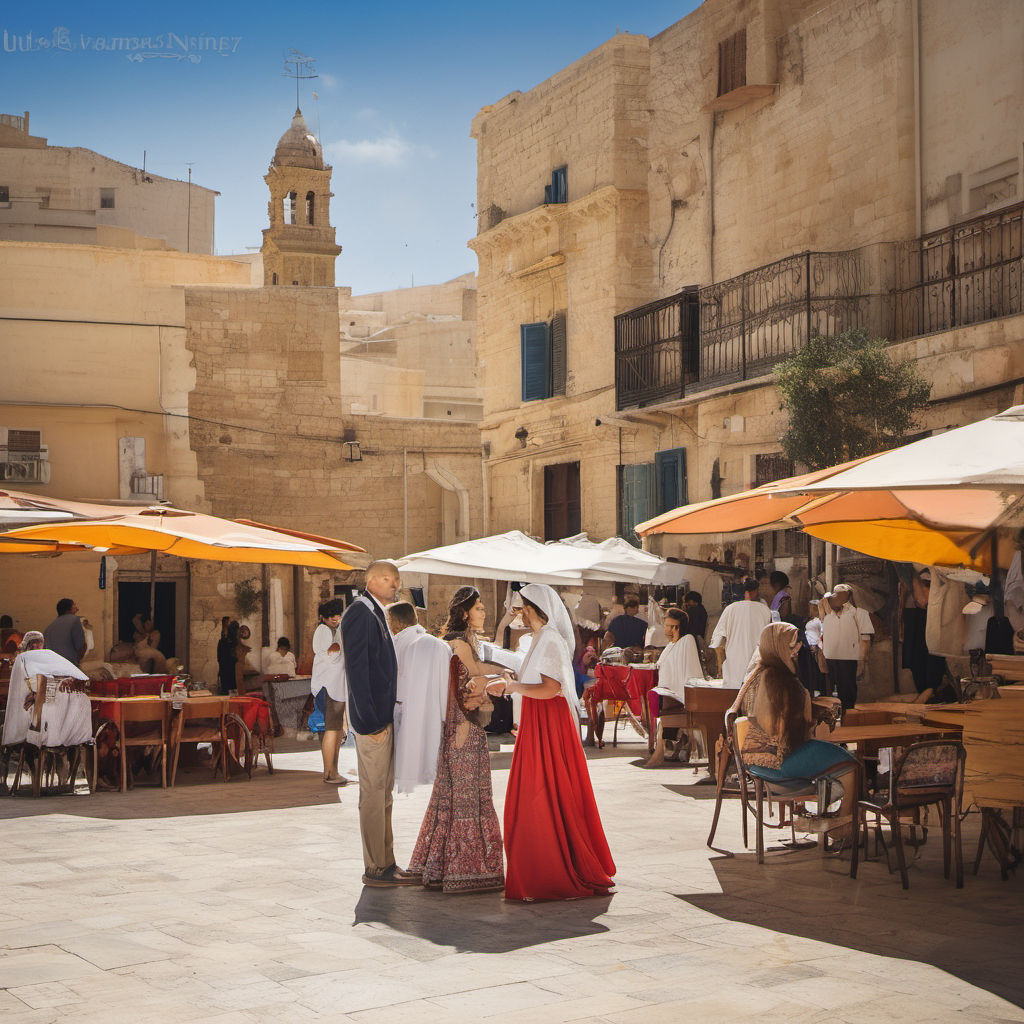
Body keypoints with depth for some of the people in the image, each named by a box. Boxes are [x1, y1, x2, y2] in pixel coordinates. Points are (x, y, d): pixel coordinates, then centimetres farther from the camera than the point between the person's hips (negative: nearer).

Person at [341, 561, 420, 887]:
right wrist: (371, 721, -21)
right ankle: (376, 869, 1)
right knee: (374, 793, -4)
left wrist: (390, 716, 14)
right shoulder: (359, 613, -13)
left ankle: (386, 863, 21)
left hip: (385, 717, 10)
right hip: (373, 718, -10)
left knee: (383, 794, 14)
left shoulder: (377, 614, 16)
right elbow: (356, 670, -19)